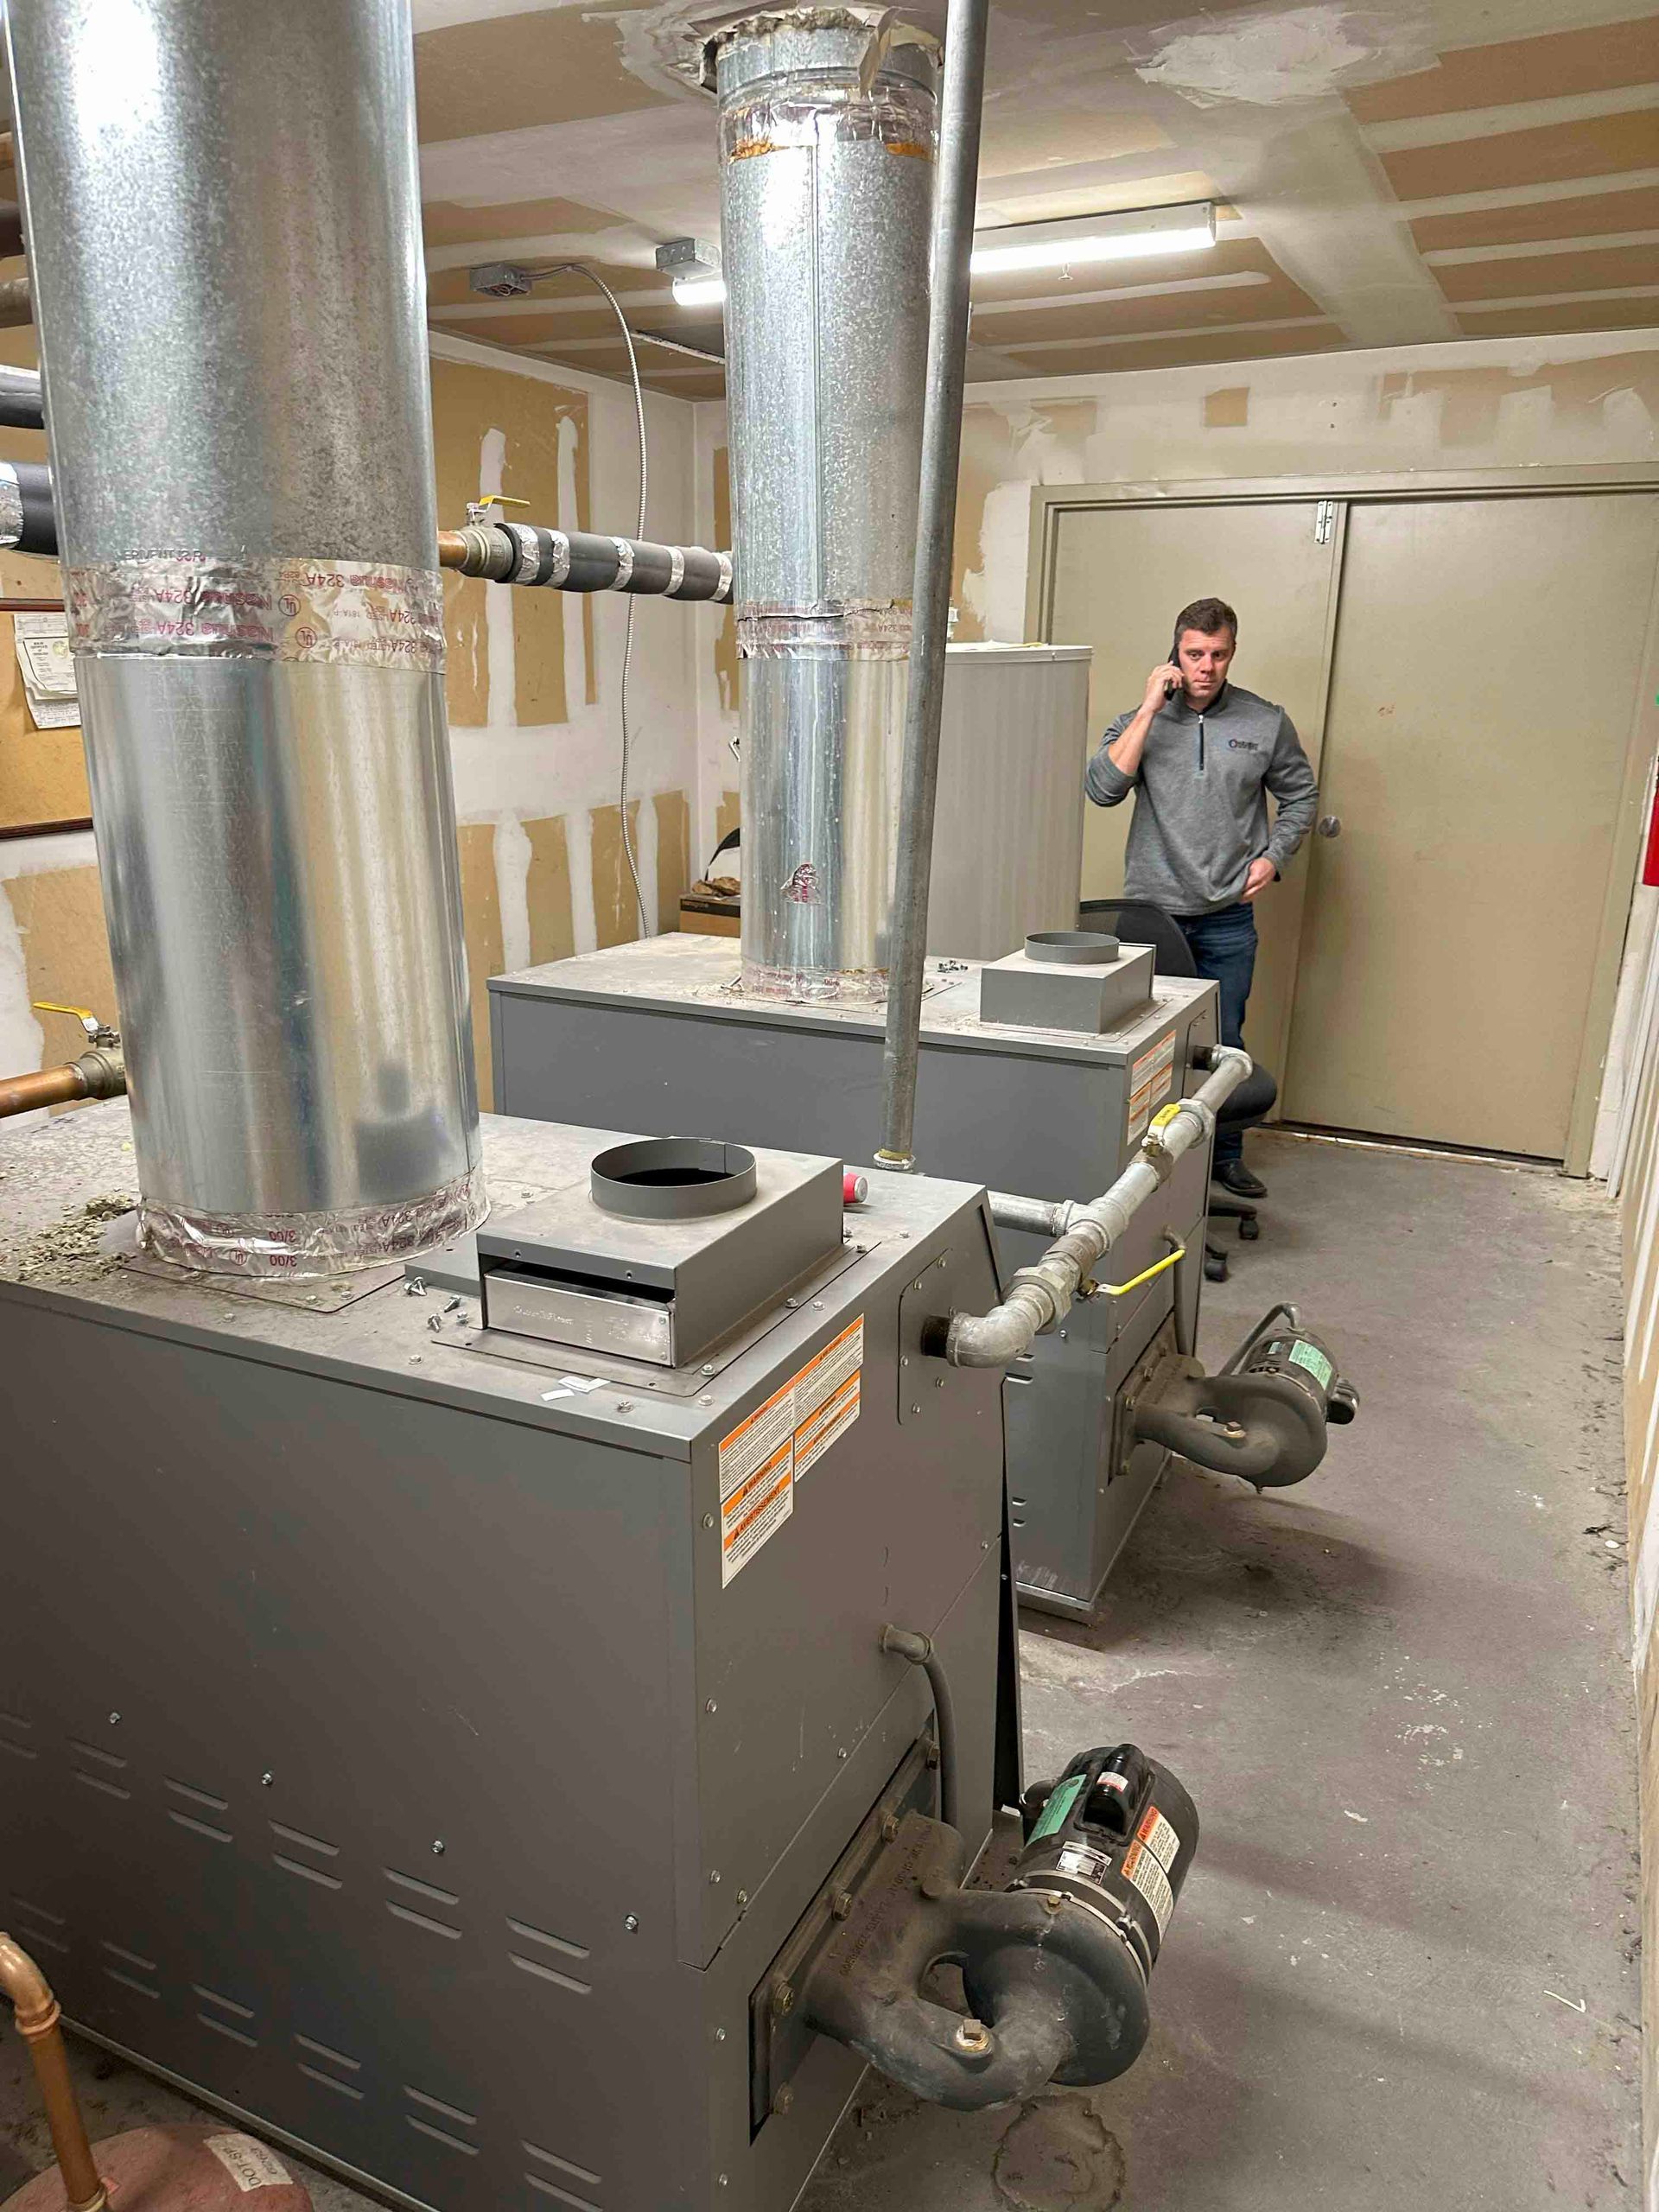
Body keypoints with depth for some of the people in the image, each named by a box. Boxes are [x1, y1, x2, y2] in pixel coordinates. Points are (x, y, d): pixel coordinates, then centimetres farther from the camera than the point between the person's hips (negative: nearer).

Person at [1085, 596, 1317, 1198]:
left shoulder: (1266, 723, 4)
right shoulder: (1142, 718, 2)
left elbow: (1300, 795, 16)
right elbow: (1102, 788, -14)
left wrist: (1272, 855, 1)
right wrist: (1150, 708, -14)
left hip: (1228, 920, 1)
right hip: (1150, 913, -1)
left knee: (1224, 1045, 9)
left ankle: (1224, 1155, 24)